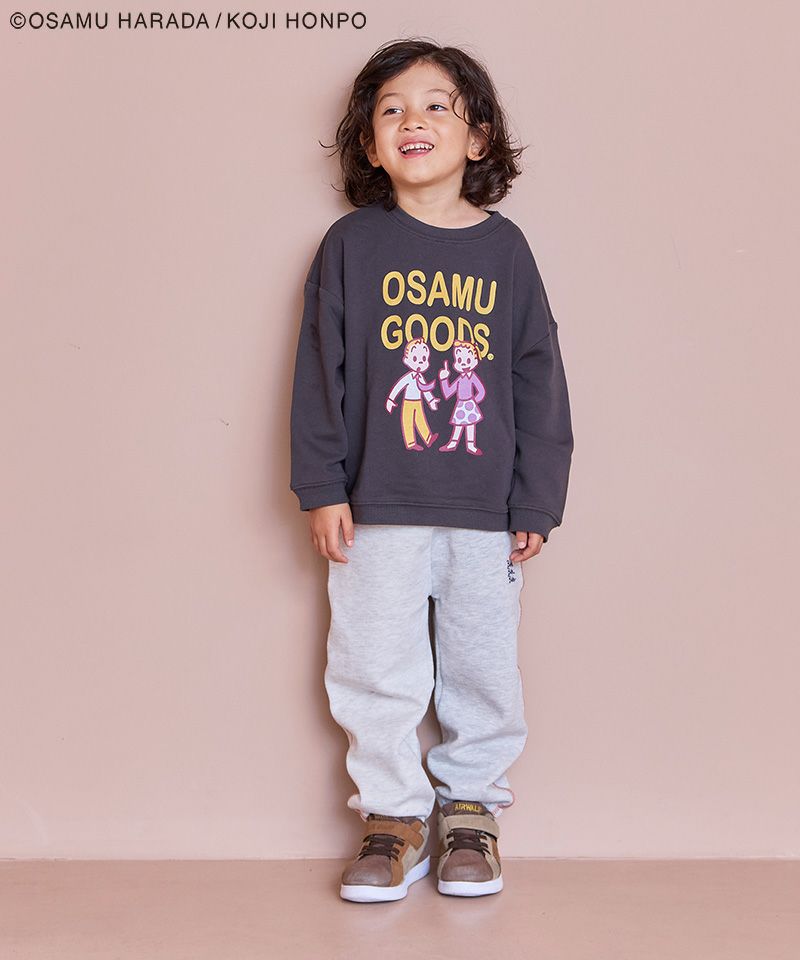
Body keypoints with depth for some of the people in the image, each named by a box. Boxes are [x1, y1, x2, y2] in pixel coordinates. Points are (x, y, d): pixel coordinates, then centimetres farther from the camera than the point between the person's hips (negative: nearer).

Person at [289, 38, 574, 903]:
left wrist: (537, 501, 3)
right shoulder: (352, 244, 1)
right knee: (375, 671, 5)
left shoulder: (503, 249, 3)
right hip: (377, 508, -1)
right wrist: (321, 488, -3)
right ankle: (393, 818, 23)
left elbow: (539, 378, 5)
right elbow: (321, 370, 1)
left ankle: (472, 812, 29)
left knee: (482, 671, 11)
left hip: (485, 508, 1)